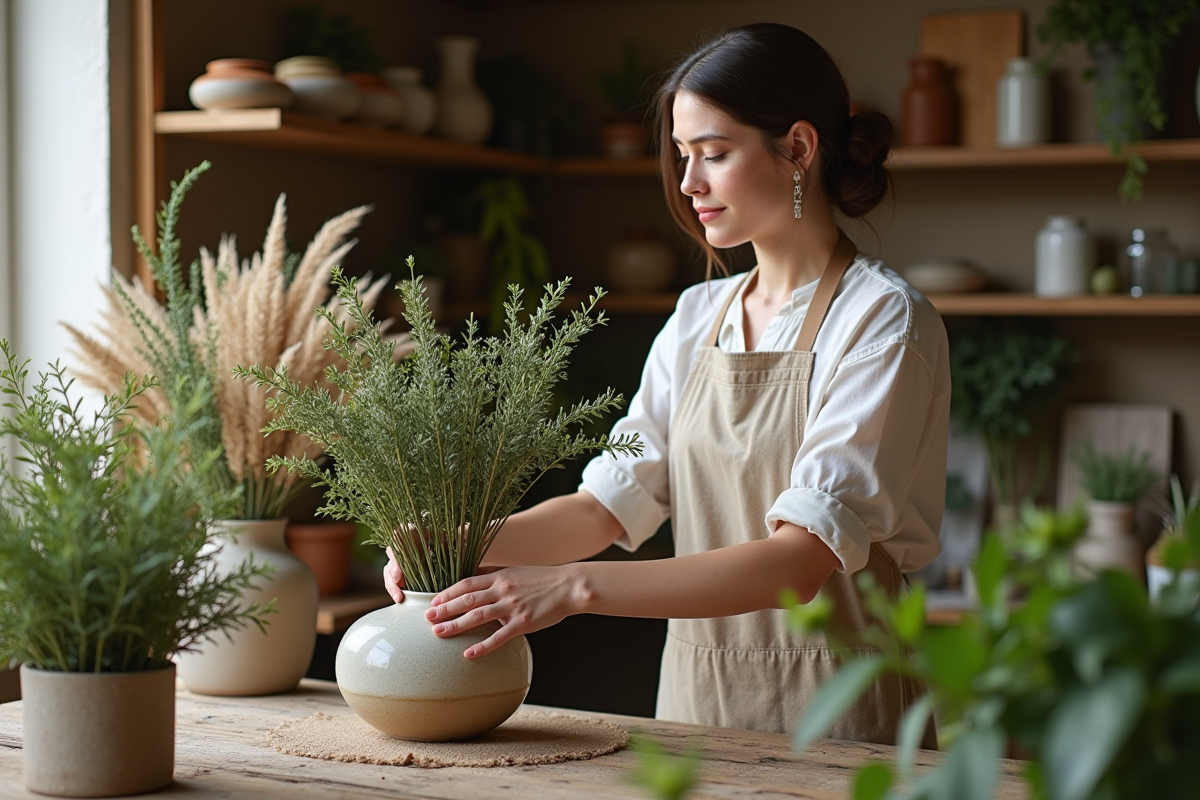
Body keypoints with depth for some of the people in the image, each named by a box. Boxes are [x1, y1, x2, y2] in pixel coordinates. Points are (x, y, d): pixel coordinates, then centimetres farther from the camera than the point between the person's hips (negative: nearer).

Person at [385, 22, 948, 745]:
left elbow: (801, 560, -21)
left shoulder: (885, 319, -12)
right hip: (695, 693, 5)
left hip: (834, 714, -4)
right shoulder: (698, 318, 10)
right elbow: (613, 499, 5)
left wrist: (575, 586, -28)